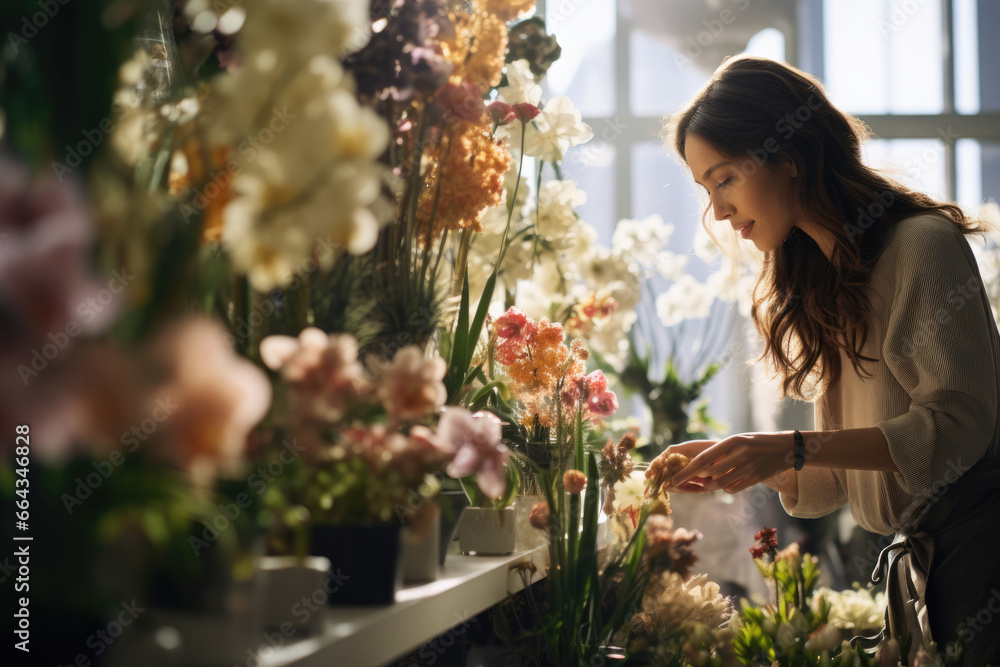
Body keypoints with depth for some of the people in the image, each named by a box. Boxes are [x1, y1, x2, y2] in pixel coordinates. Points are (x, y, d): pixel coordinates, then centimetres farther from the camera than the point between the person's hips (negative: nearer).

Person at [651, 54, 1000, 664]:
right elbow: (833, 482, 16)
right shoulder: (825, 288, 15)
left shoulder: (922, 244, -9)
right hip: (916, 563, 7)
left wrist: (794, 448, -22)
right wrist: (743, 461, -1)